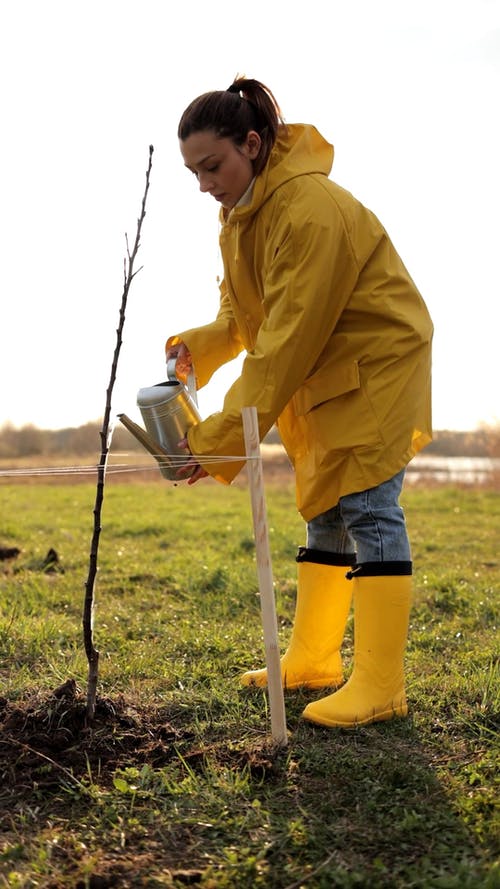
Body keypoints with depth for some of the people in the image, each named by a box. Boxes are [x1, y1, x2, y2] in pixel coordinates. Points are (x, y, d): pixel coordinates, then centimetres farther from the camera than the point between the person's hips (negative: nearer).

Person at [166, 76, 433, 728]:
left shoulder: (311, 209, -28)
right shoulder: (238, 212, 3)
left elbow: (289, 341, -30)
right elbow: (244, 311, 11)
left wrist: (219, 439, -29)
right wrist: (202, 344, -11)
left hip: (377, 362, -9)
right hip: (321, 373, 9)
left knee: (368, 509, -12)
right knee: (323, 510, 11)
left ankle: (379, 687, -7)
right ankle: (312, 662, 20)